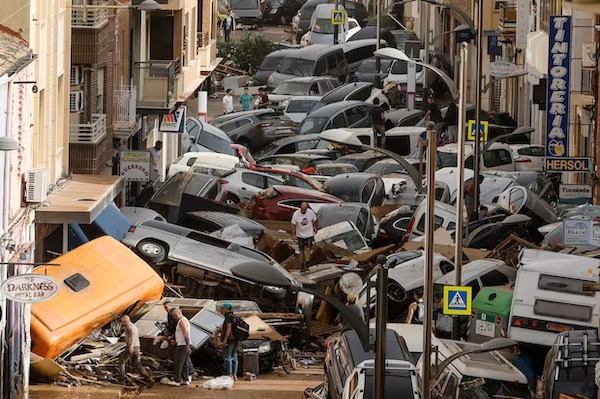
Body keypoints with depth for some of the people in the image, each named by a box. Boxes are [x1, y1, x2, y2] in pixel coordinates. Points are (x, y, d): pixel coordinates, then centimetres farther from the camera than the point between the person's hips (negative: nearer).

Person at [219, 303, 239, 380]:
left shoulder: (229, 317, -12)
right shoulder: (233, 317, 18)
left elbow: (229, 328, -20)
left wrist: (225, 340, -23)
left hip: (230, 339, -10)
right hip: (235, 339, 10)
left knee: (228, 357, -9)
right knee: (234, 357, 10)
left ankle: (229, 375, -12)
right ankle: (234, 375, 12)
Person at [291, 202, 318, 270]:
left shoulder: (311, 213, -14)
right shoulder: (296, 214, -17)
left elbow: (314, 220, 6)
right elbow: (293, 225, -7)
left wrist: (315, 227, 18)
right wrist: (293, 234, -8)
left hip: (309, 234, 0)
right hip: (300, 235, 0)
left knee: (308, 250, -10)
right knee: (302, 251, 8)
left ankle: (306, 265, -7)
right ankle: (303, 266, 20)